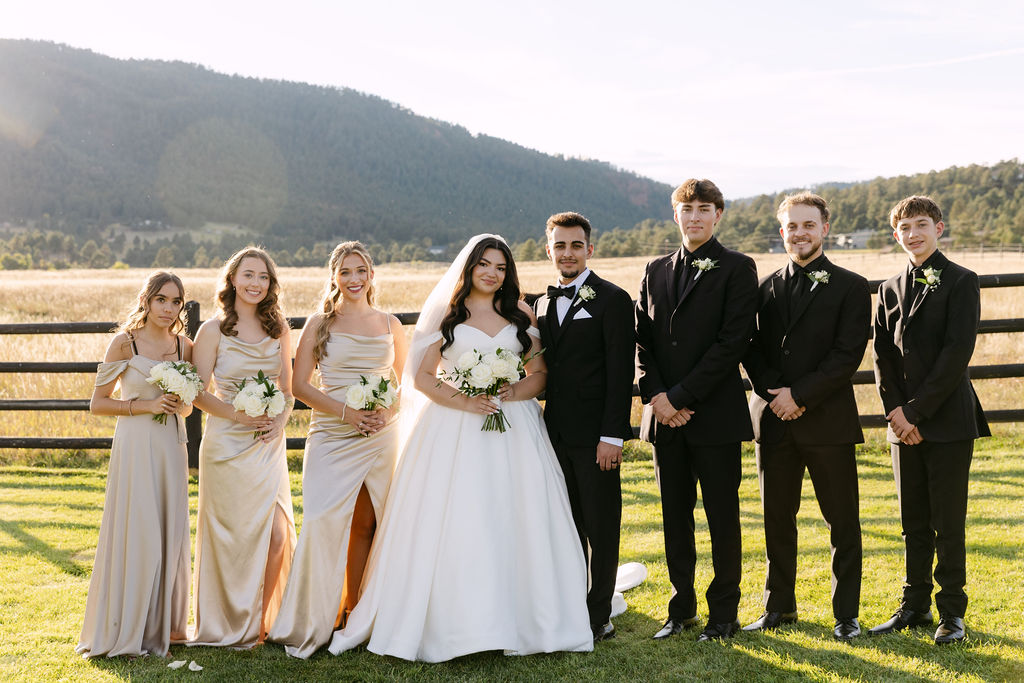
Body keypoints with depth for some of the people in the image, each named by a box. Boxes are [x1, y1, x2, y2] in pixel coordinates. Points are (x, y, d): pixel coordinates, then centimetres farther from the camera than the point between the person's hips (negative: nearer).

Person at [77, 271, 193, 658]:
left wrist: (180, 407, -3)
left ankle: (163, 624, 21)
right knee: (136, 534, -4)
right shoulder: (125, 342, -4)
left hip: (171, 446, 5)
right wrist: (144, 405, -14)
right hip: (135, 446, -5)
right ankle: (125, 631, 9)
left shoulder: (184, 346, 9)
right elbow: (98, 403, -4)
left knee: (171, 534, 7)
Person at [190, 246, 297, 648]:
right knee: (234, 536, 3)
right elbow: (198, 393, -5)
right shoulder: (213, 330, -4)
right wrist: (239, 416, -17)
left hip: (269, 446, 4)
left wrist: (280, 420, -6)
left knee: (276, 536, 0)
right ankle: (230, 627, 21)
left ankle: (260, 621, 19)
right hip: (228, 445, -4)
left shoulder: (278, 328, 8)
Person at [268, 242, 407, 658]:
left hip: (380, 438, 3)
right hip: (332, 437, -2)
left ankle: (353, 610, 17)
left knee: (365, 526, 5)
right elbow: (299, 385, -1)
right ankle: (313, 622, 3)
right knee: (324, 525, -9)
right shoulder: (320, 324, 3)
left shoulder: (389, 325, 11)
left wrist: (388, 412, -6)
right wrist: (347, 412, -13)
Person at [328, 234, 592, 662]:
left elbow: (540, 374, 11)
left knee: (515, 523, 0)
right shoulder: (447, 315, 6)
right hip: (454, 432, -2)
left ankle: (522, 620, 10)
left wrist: (514, 393, -10)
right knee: (454, 525, -5)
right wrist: (464, 402, -12)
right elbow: (421, 377, 3)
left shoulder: (521, 316, 12)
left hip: (512, 428, 2)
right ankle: (453, 622, 3)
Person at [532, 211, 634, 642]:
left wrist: (612, 436, -16)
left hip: (596, 434, -6)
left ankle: (599, 617, 14)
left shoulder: (612, 300, -5)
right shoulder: (543, 303, 14)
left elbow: (620, 374, -11)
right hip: (556, 434, 6)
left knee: (601, 529, 4)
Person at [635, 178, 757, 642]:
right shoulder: (656, 272, 14)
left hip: (715, 413, -5)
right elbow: (642, 340, 10)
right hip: (665, 415, 5)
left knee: (722, 517, 4)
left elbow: (732, 341, -12)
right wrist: (655, 395, -6)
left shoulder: (737, 268, -3)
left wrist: (681, 396, -14)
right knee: (675, 516, 11)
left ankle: (723, 612, 15)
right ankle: (682, 607, 23)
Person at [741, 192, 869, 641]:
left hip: (829, 422, -3)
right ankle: (779, 607, 23)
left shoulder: (850, 287, -1)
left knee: (842, 522, 4)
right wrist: (772, 394, -9)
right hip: (774, 421, 4)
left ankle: (846, 613, 16)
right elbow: (751, 349, 7)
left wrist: (800, 395, -15)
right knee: (777, 520, 10)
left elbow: (847, 355, -9)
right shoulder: (765, 288, 12)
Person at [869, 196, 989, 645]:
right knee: (913, 522, 11)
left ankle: (951, 611, 12)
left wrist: (915, 410, -14)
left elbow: (957, 352, -12)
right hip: (904, 422, 5)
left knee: (948, 523, 0)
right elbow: (883, 355, 9)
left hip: (948, 420, -5)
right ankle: (915, 606, 20)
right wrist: (895, 411, -5)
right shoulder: (890, 289, 13)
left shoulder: (961, 282, -4)